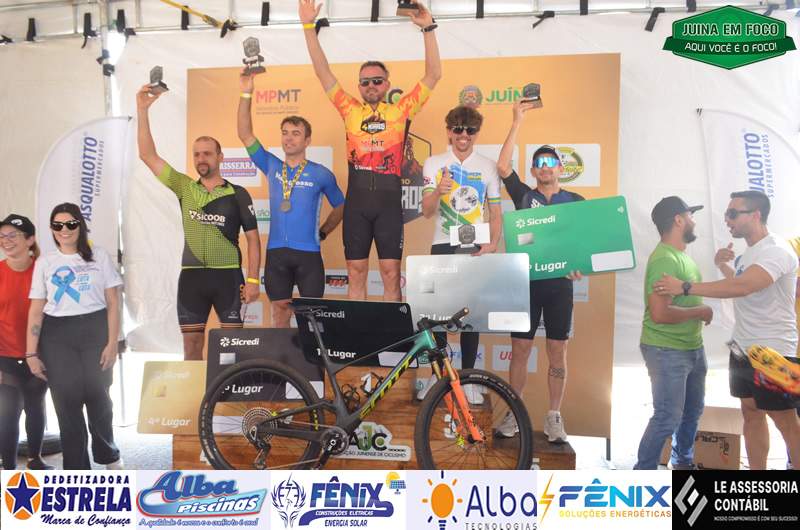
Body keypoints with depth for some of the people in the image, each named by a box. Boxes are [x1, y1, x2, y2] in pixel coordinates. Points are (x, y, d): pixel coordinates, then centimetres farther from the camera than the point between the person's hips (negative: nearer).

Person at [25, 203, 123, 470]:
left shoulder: (99, 257, 3)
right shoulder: (44, 262, 7)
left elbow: (113, 303, 1)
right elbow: (36, 310, 5)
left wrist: (112, 343, -7)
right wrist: (31, 353, -1)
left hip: (95, 332, -1)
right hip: (57, 337, 1)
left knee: (98, 397, 7)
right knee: (67, 402, 3)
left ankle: (108, 455, 33)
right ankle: (77, 467, 16)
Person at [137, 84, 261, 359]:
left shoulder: (237, 194, 0)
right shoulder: (184, 188, 7)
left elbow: (252, 238, 0)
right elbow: (148, 156, 3)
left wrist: (253, 279, -8)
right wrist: (142, 110, -4)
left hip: (228, 275, -2)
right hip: (191, 276, 3)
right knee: (191, 343, 7)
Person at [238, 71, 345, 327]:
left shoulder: (321, 174, 1)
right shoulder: (272, 167, 8)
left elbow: (341, 206, 13)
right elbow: (245, 135, 2)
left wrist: (322, 232, 7)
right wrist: (246, 95, -5)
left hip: (308, 253, -3)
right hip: (276, 252, 3)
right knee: (280, 314, 10)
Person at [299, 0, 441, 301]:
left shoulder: (401, 111, 9)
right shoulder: (351, 111, 13)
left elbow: (433, 75, 5)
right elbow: (323, 73, 12)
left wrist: (428, 29, -1)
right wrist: (309, 27, 8)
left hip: (389, 200, -2)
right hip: (356, 200, 2)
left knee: (391, 272, 1)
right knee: (356, 272, 6)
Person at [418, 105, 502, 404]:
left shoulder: (488, 166, 7)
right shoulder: (434, 164, 5)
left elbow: (496, 212, 7)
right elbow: (427, 211, -2)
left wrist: (493, 244, -10)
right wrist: (437, 191, -23)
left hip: (476, 248, 0)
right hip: (442, 246, 0)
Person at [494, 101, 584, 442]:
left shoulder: (576, 202, 9)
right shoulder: (524, 196, 7)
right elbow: (503, 166, -6)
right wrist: (517, 121, -7)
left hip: (559, 283, 0)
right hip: (526, 281, 0)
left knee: (557, 352, 4)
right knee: (519, 349, 4)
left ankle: (554, 417, 15)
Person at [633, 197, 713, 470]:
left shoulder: (681, 254, 9)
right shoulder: (665, 259, -23)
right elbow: (660, 313, -31)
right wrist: (700, 311, -17)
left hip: (692, 347, 10)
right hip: (667, 351, -10)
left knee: (692, 409, 23)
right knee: (668, 418, -6)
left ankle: (683, 461, 43)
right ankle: (643, 470, 10)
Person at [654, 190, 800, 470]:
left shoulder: (776, 250, -18)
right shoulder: (749, 253, 11)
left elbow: (743, 286, -34)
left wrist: (685, 287, -33)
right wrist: (722, 265, 11)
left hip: (773, 352, -9)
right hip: (743, 349, 9)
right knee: (751, 414, 14)